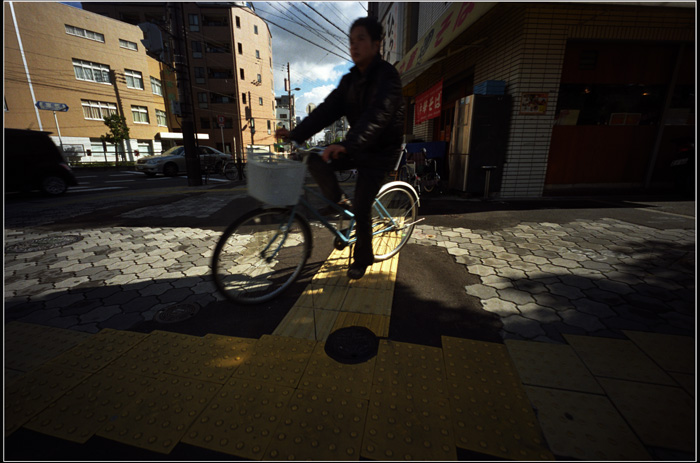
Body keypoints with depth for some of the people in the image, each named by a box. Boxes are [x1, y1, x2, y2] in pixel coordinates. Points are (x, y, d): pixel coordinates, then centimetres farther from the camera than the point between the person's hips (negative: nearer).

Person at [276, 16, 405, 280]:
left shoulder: (387, 76, -15)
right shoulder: (350, 80, 6)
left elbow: (377, 115, -32)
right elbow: (328, 110, -4)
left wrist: (346, 145, -48)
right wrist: (295, 135, -18)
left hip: (380, 152, -6)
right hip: (357, 148, 6)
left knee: (362, 209, -9)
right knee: (316, 162, -16)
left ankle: (362, 258, 15)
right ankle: (339, 203, 9)